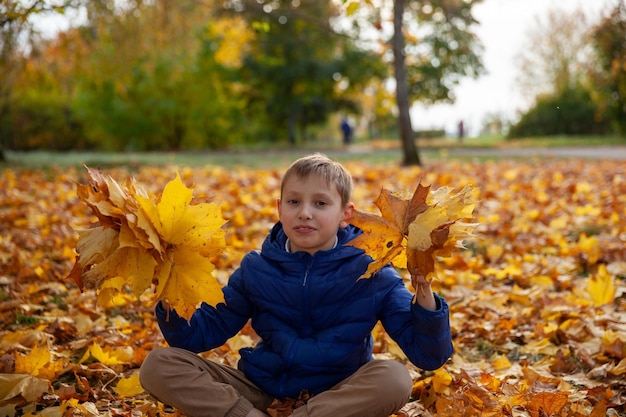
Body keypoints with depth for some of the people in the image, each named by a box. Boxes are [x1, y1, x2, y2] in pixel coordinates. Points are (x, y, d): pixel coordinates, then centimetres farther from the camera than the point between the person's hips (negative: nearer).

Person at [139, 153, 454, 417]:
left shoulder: (370, 272, -7)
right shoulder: (256, 269, 0)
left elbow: (429, 356, -11)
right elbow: (200, 334, 3)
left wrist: (423, 293, -27)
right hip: (262, 389, 2)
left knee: (394, 378, -34)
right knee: (158, 366, -12)